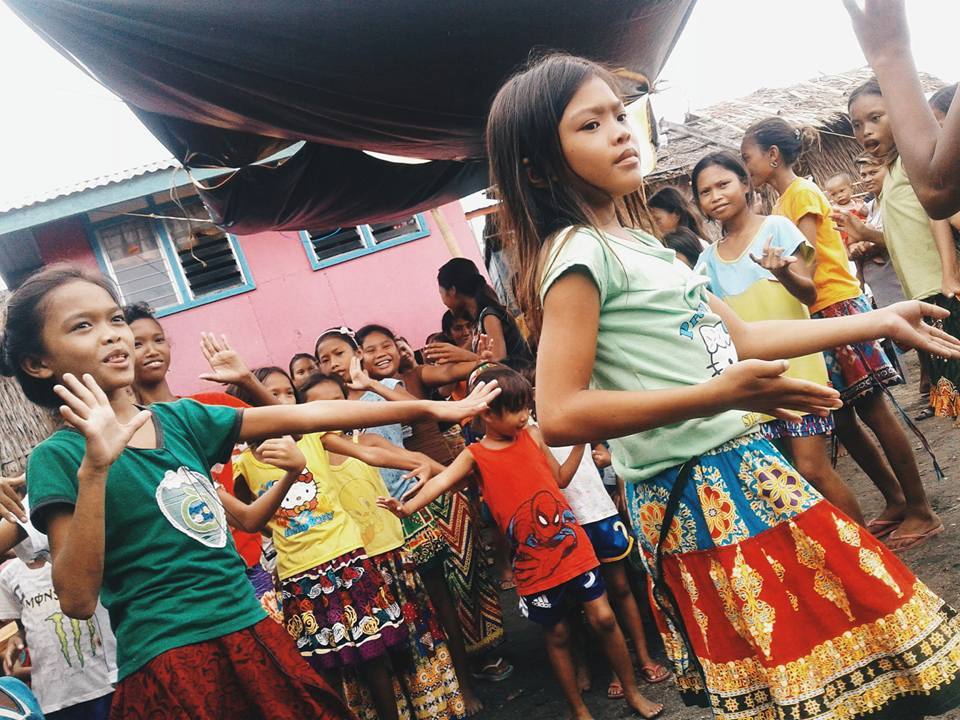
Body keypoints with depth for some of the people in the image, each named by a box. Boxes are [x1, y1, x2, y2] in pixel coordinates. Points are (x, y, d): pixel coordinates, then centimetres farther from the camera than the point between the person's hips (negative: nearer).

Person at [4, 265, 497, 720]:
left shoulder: (181, 419, 6)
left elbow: (304, 416, 2)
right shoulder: (58, 456, -6)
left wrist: (427, 407, 0)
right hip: (166, 665, -4)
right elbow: (77, 600, -13)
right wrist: (94, 468, -23)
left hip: (252, 637, 4)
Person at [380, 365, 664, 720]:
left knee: (603, 617, 3)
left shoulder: (533, 435, 4)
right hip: (533, 564, -2)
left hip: (573, 545, 2)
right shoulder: (475, 455, -6)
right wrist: (408, 506, -39)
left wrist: (581, 440, 7)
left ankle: (632, 692, 24)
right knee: (557, 635, 11)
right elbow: (442, 481, -23)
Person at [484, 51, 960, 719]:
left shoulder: (637, 241, 13)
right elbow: (560, 415, -25)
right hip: (702, 494, -9)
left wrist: (878, 322, 20)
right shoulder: (578, 254, -16)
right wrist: (718, 394, -31)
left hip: (739, 466, 9)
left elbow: (738, 336, 17)